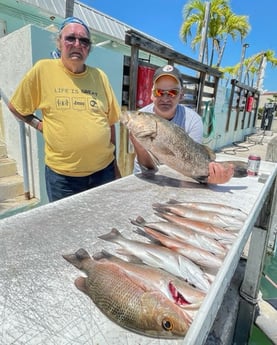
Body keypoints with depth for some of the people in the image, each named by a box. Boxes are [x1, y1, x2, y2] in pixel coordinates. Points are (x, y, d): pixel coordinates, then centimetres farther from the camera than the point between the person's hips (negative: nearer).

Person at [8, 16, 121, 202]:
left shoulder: (100, 76, 3)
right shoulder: (43, 69, -4)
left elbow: (110, 122, 7)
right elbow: (15, 106, 8)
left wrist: (114, 164, 9)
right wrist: (39, 124, -5)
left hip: (104, 170, 3)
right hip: (62, 175, -2)